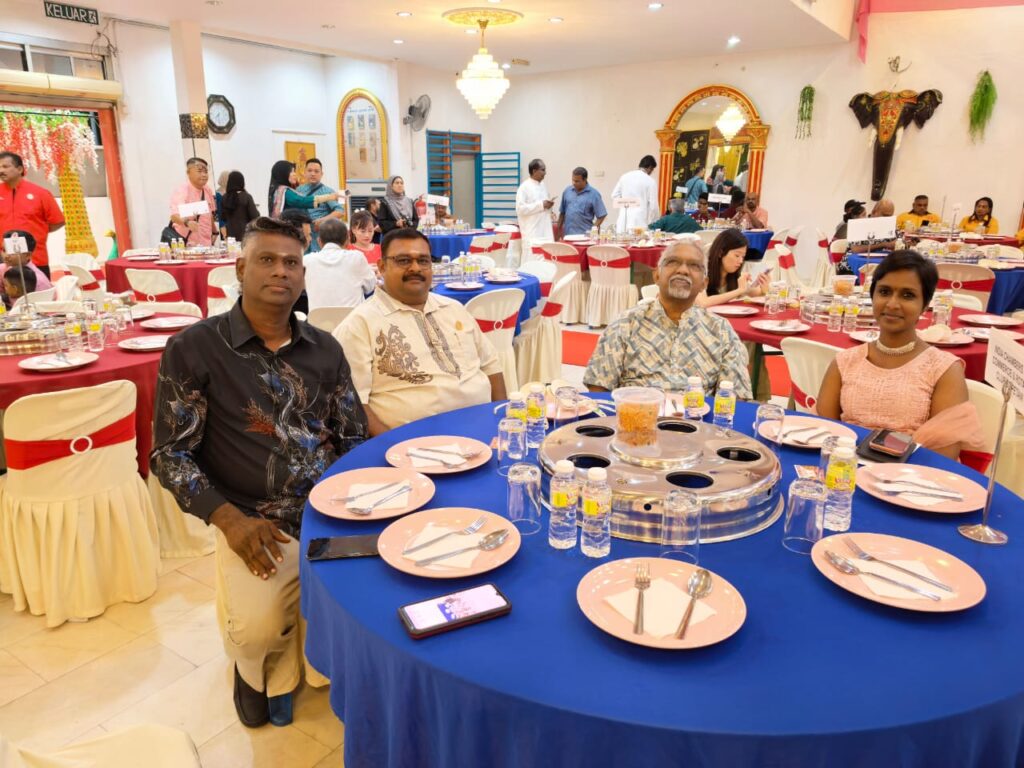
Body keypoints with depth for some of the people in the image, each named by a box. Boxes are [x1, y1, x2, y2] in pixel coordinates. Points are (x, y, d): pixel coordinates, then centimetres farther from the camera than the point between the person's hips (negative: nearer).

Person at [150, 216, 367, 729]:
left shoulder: (324, 349, 6)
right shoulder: (193, 349, -6)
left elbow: (354, 437, 10)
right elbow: (170, 454, -4)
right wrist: (230, 519, -17)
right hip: (255, 523, -3)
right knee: (256, 629, -26)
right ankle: (258, 667, 18)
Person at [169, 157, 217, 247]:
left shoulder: (208, 191, 5)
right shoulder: (181, 191, -13)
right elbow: (175, 216, -28)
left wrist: (214, 232, 17)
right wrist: (187, 222, -46)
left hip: (206, 244, 5)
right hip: (187, 244, -5)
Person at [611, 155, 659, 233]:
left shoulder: (624, 176, 7)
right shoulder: (650, 181, -5)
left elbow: (614, 196, 12)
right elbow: (653, 206, -4)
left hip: (623, 221, 4)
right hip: (639, 222, -4)